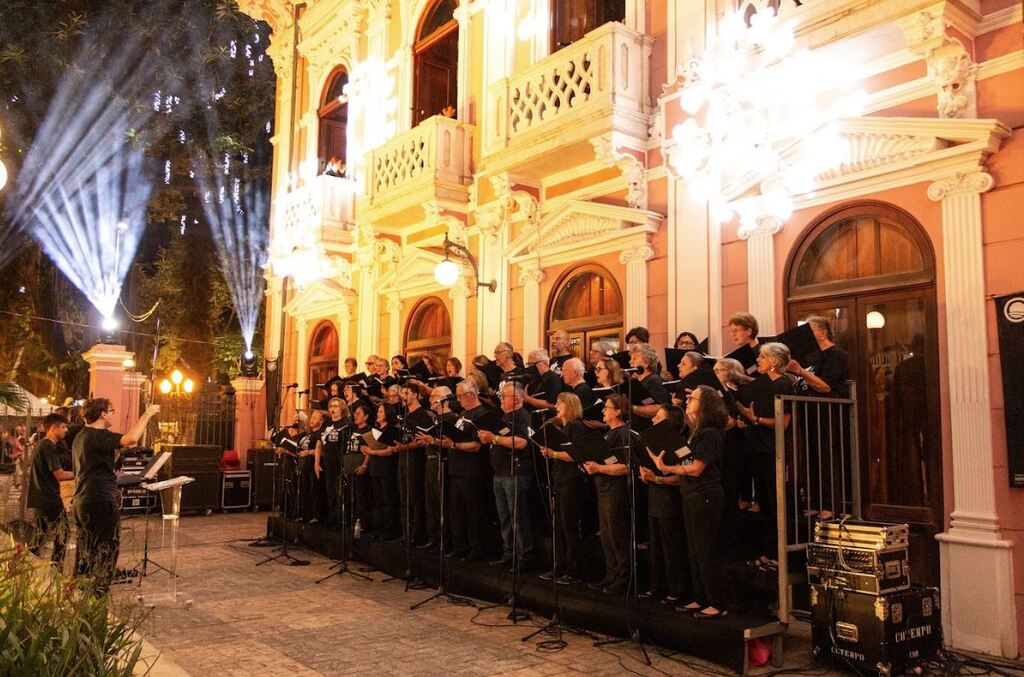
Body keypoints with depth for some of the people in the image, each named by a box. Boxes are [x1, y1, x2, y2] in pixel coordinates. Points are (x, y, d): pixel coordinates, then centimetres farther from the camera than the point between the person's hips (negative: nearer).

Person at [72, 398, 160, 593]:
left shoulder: (81, 436, 14)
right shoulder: (98, 435, -17)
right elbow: (131, 439, -33)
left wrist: (119, 452, 18)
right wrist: (147, 414, -23)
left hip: (82, 501, 10)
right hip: (101, 501, -10)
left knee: (86, 549, 17)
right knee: (106, 550, 0)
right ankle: (99, 592, 4)